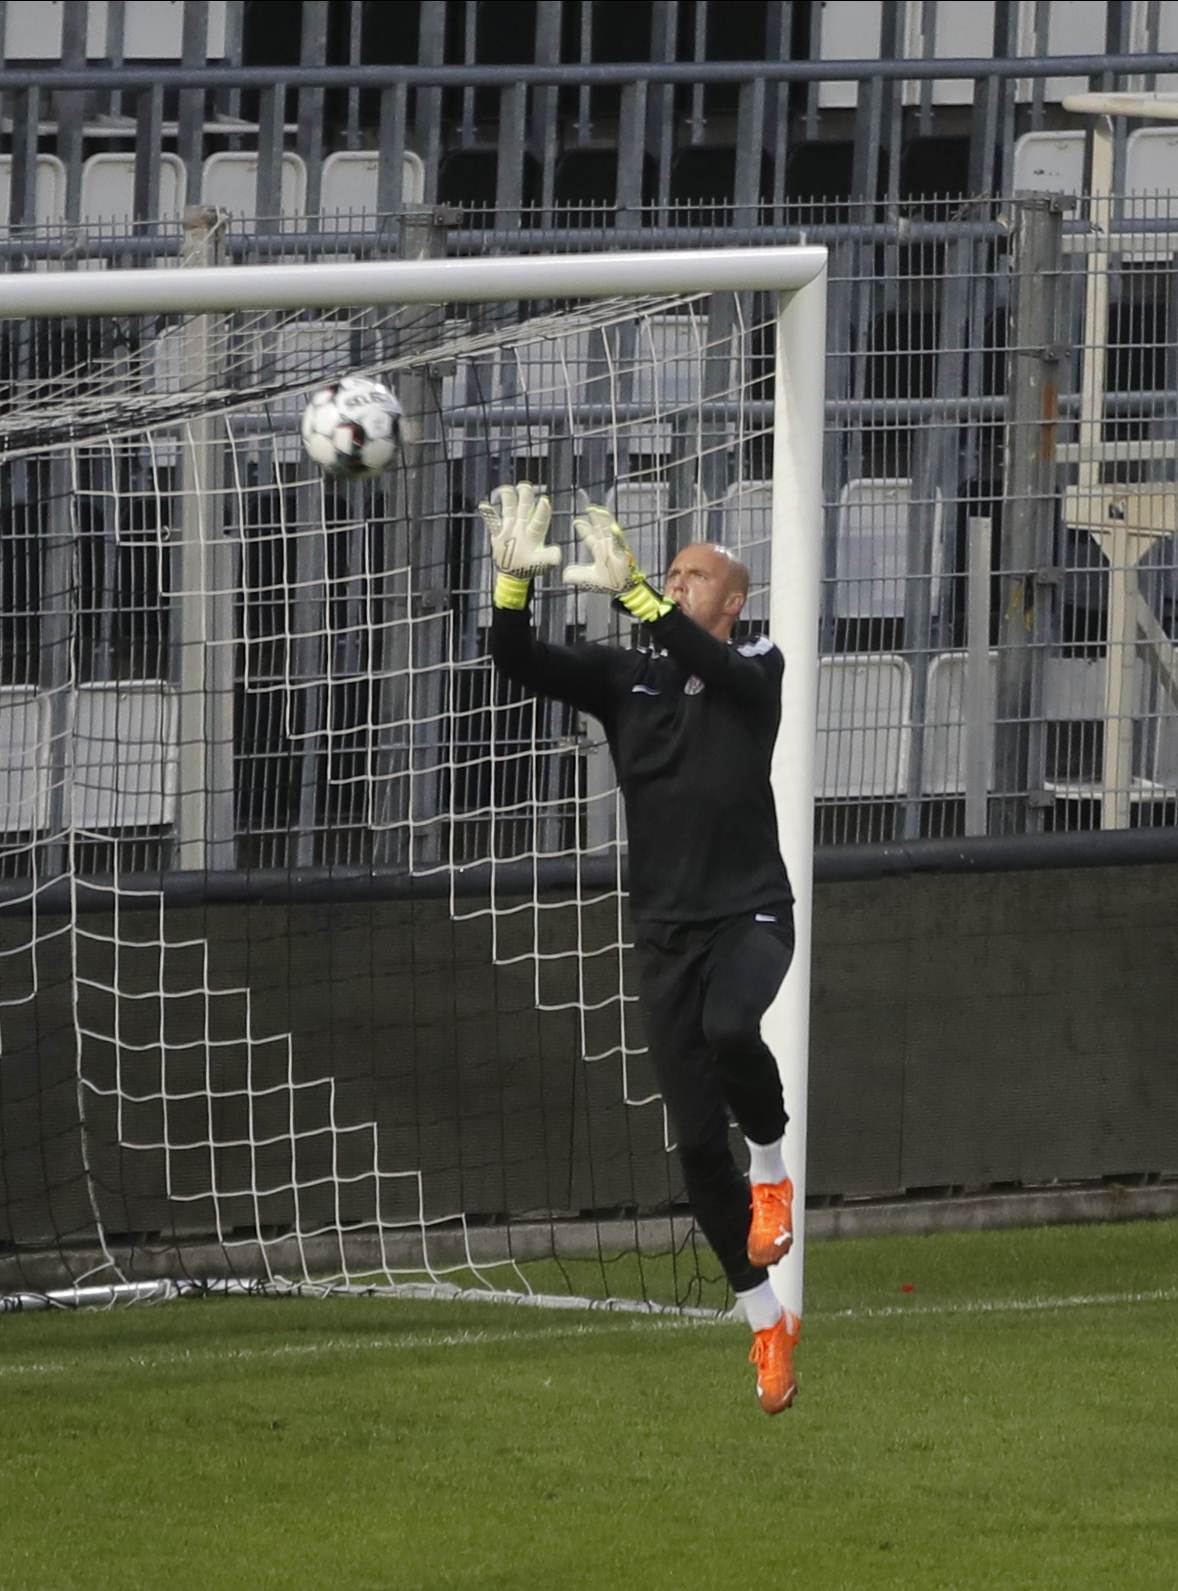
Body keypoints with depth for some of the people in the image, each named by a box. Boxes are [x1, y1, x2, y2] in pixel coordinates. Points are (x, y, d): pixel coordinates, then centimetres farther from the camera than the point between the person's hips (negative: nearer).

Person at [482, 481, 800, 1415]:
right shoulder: (626, 676, 10)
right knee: (698, 1144, 1)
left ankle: (774, 1168, -8)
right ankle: (768, 1324, 13)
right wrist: (516, 580, -20)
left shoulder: (755, 672, -1)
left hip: (750, 913, -4)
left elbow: (707, 661, -24)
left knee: (729, 1029, -38)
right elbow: (520, 664, -3)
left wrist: (631, 591, -36)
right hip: (667, 931, 4)